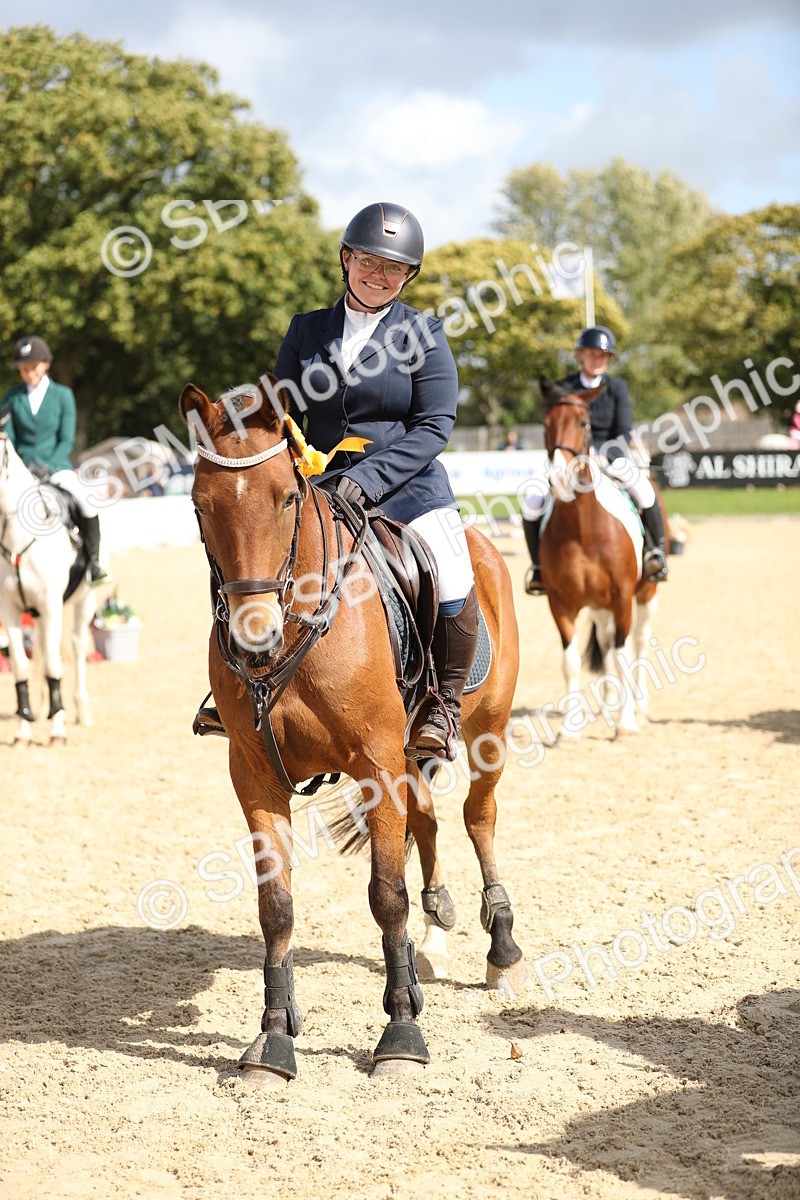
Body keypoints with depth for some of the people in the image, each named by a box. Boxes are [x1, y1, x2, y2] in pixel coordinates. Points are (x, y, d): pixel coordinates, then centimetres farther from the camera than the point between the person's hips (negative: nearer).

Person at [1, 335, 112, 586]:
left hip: (56, 465, -1)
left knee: (86, 503, -24)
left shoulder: (63, 395, 3)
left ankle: (93, 563, -12)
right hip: (22, 467, 1)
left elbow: (67, 440, -2)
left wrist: (48, 468, -16)